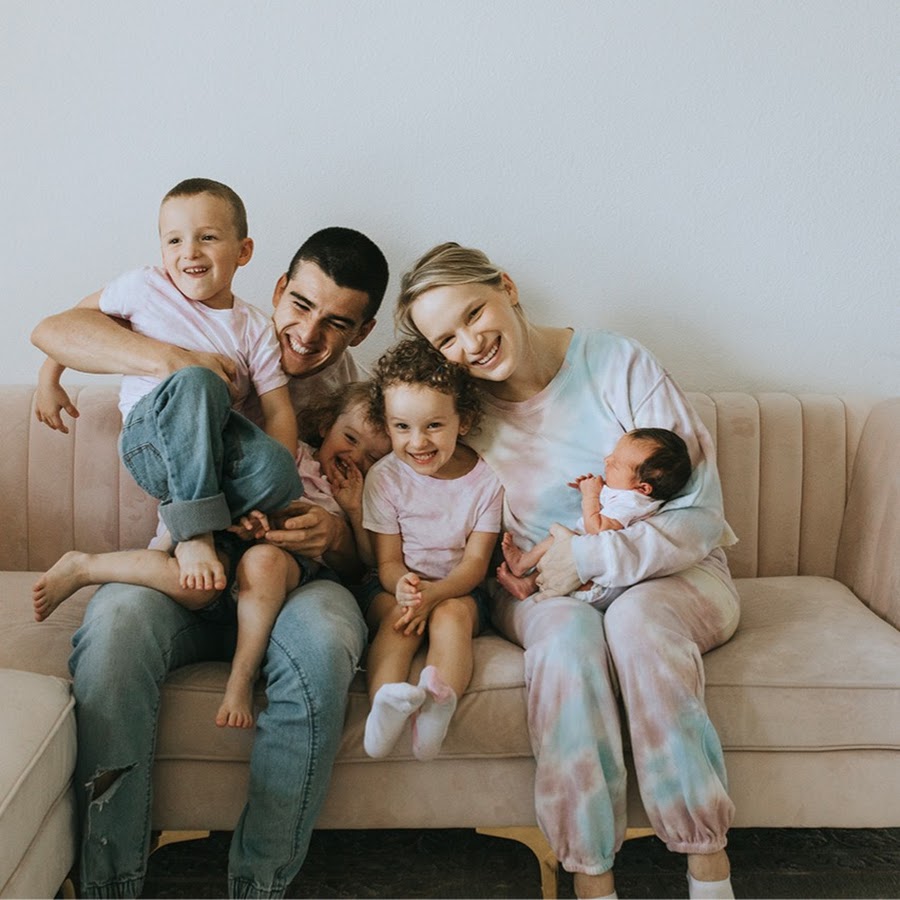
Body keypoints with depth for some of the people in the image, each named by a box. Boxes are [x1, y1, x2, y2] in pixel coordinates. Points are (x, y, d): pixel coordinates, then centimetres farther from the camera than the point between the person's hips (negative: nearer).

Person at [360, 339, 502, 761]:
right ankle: (386, 702, -53)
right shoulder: (384, 478, -5)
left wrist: (434, 593, -29)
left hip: (457, 589, 0)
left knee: (452, 614, -32)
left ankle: (441, 700, -54)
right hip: (395, 586, 0)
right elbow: (388, 560, -5)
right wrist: (403, 585, -31)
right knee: (399, 616, -32)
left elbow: (476, 561, -9)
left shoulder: (484, 480, -6)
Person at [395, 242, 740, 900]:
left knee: (635, 618, -34)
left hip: (668, 573, -1)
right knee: (568, 632, -32)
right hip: (545, 591, 2)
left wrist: (588, 556, -19)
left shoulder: (620, 367, -11)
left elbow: (699, 517, -11)